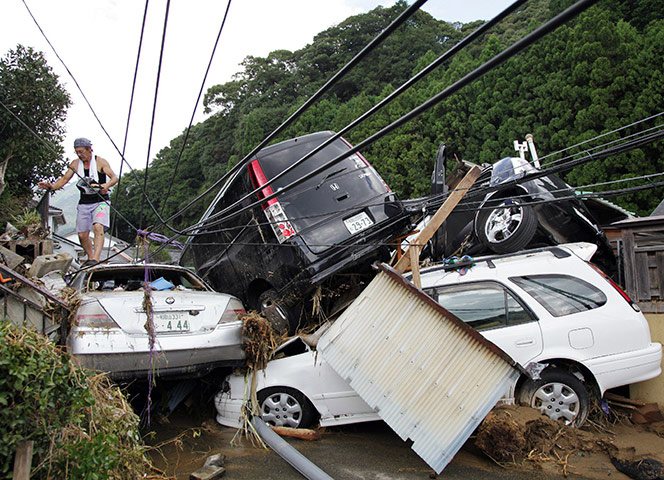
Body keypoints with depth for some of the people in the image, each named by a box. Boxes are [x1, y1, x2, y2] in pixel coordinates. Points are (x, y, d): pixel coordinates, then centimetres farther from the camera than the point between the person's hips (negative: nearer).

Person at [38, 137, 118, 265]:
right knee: (82, 235, 5)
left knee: (98, 227, -27)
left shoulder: (100, 162, -5)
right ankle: (90, 257, 27)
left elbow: (114, 178, -12)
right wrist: (51, 186, -11)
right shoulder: (75, 164, 7)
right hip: (84, 203, 5)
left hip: (100, 201, -5)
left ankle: (96, 259, -36)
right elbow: (64, 179, 8)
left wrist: (107, 185, -33)